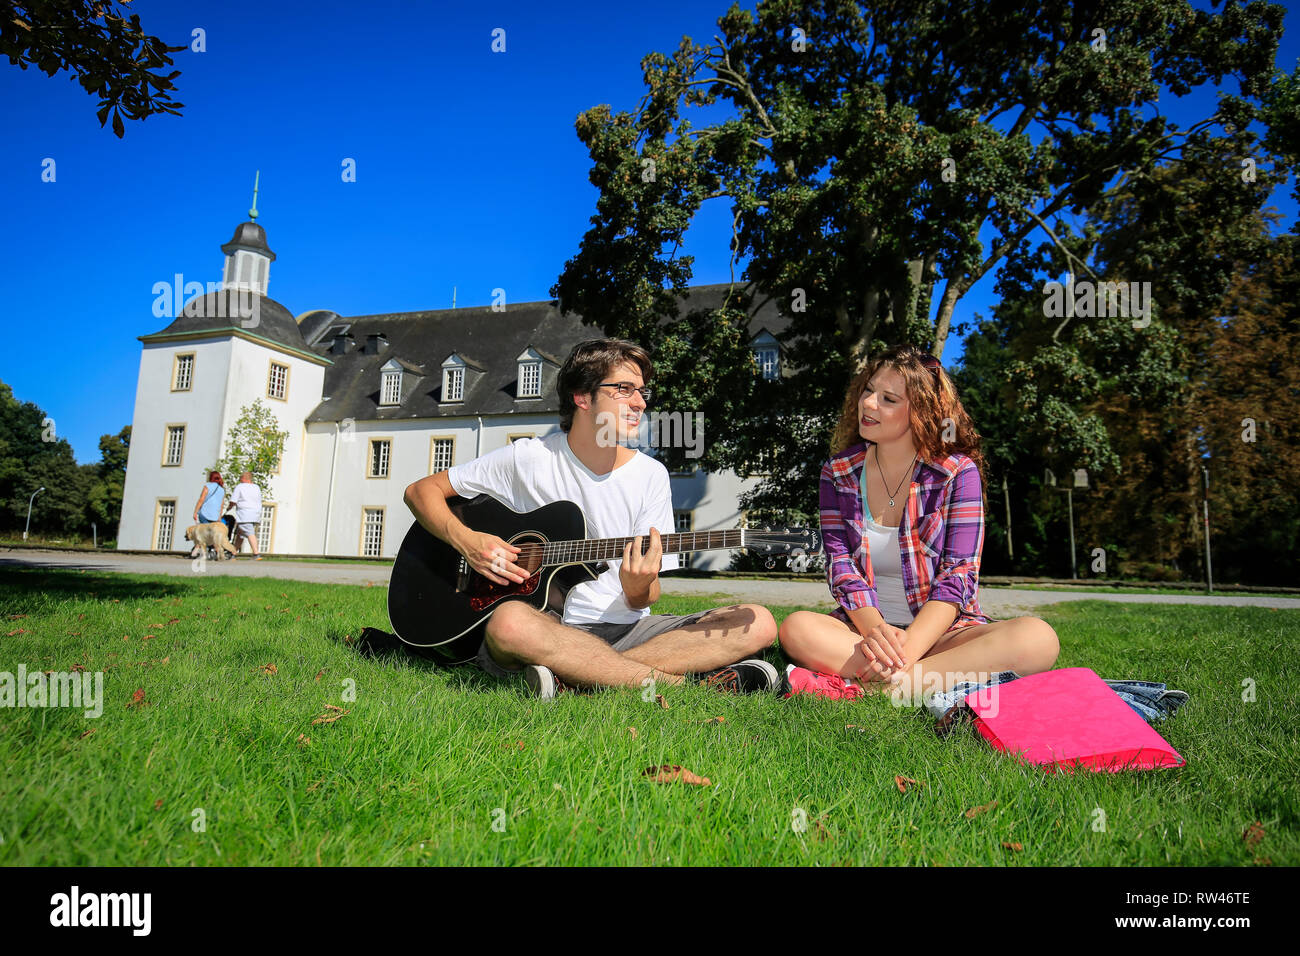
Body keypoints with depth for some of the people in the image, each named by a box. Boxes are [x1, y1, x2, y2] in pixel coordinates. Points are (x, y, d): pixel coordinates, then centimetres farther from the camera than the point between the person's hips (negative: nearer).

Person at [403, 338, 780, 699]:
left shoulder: (651, 475, 5)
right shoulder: (527, 459, -1)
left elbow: (645, 601, 4)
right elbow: (421, 491, 6)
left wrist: (638, 590, -20)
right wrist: (467, 541, -13)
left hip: (623, 628, 3)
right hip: (547, 625, -2)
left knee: (757, 624, -17)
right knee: (510, 622, -39)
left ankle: (572, 680, -28)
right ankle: (694, 683, -30)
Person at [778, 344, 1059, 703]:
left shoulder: (958, 472, -2)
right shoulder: (838, 472, 5)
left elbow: (957, 577, -10)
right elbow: (841, 565, -4)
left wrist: (907, 646, -27)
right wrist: (876, 632, -24)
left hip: (940, 631, 0)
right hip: (864, 625, 1)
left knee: (1038, 638, -29)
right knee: (797, 628, -30)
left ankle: (856, 688, -35)